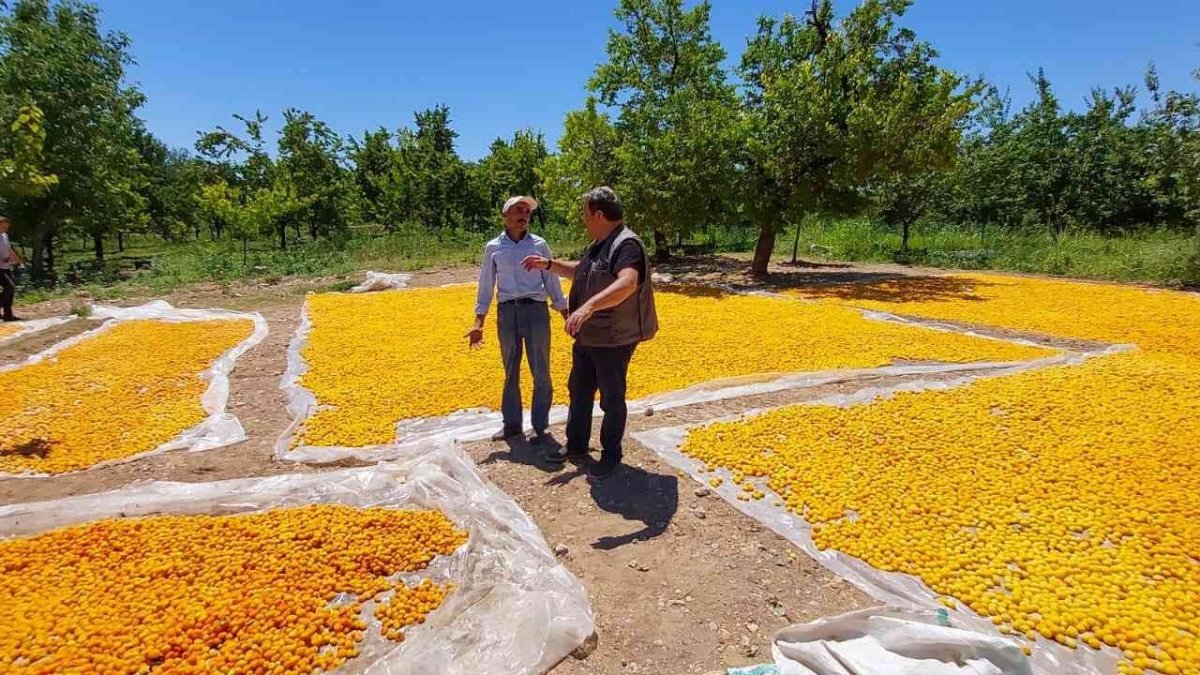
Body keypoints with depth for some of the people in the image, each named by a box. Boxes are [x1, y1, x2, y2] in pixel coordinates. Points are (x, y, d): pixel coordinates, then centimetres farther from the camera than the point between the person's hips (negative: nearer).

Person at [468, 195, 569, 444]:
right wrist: (478, 324, 1)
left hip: (536, 310, -1)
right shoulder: (493, 248, 5)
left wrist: (566, 316, 5)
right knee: (510, 372, 11)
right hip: (507, 312, 1)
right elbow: (485, 286, 7)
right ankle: (512, 424, 24)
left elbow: (551, 281, 8)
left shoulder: (539, 244, 4)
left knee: (540, 372, 2)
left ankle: (540, 426, 14)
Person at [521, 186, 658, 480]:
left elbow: (627, 283, -39)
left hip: (614, 340, -10)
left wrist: (588, 306, -49)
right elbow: (579, 272, 30)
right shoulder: (600, 245, 12)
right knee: (579, 390, 19)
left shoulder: (626, 244, -21)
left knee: (612, 400, 6)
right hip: (587, 337, 10)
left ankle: (611, 455, 23)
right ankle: (576, 444, 37)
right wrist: (549, 264, 21)